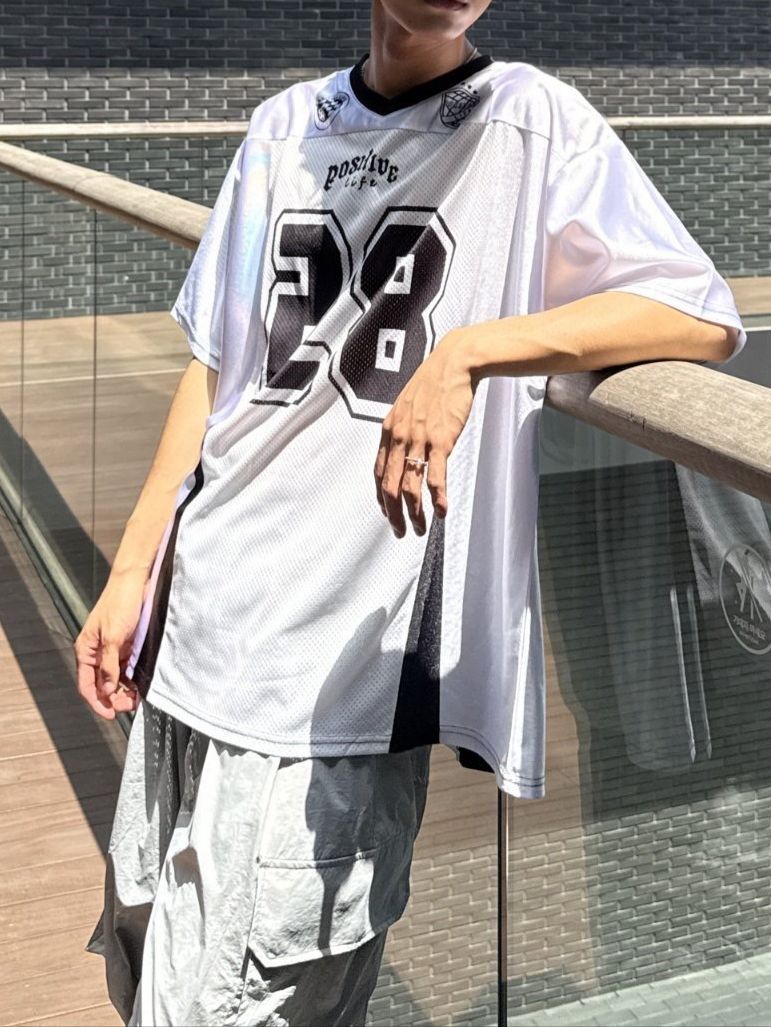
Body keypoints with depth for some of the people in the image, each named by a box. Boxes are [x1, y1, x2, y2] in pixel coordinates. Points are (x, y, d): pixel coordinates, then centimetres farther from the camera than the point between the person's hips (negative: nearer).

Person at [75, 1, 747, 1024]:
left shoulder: (531, 120, -4)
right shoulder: (287, 125, 10)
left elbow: (707, 317, -13)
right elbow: (215, 365, 13)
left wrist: (469, 349, -24)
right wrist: (132, 572, 11)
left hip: (353, 658, -5)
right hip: (198, 632, 6)